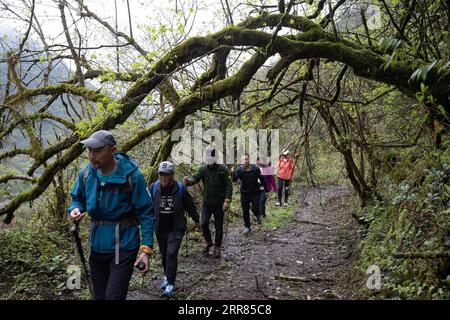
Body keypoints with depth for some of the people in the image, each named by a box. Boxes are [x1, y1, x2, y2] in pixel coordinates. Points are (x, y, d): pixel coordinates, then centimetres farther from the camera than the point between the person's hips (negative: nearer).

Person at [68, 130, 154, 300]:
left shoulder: (131, 176, -19)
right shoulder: (86, 173, -4)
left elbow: (146, 213, -14)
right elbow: (78, 198, 13)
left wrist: (146, 249, -20)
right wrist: (75, 209, -12)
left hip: (123, 246, -5)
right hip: (97, 244, 6)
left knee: (113, 296, -5)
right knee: (99, 295, 21)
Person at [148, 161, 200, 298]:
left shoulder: (180, 188, -8)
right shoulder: (153, 188, -6)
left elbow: (190, 206, 4)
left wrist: (196, 220, 14)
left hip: (176, 228, -3)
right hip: (160, 229, 3)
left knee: (171, 254, -13)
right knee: (164, 254, 15)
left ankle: (170, 284, -5)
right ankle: (167, 276, 36)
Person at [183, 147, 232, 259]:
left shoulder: (223, 170, -8)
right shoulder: (203, 169, 0)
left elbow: (228, 186, -10)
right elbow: (195, 178, -14)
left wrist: (227, 200, -19)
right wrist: (188, 181, -37)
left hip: (219, 203, -2)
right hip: (207, 203, 2)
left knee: (218, 226, 7)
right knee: (203, 223, -6)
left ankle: (217, 247, 24)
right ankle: (208, 242, 21)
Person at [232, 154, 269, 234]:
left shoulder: (255, 169, -11)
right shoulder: (239, 169, -11)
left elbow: (262, 180, -1)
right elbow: (234, 179, -23)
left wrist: (266, 190, 3)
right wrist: (233, 172, -42)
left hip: (255, 193, -1)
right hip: (244, 193, 1)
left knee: (255, 209, -7)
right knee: (245, 211, 5)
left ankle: (258, 216, 31)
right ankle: (247, 227, 23)